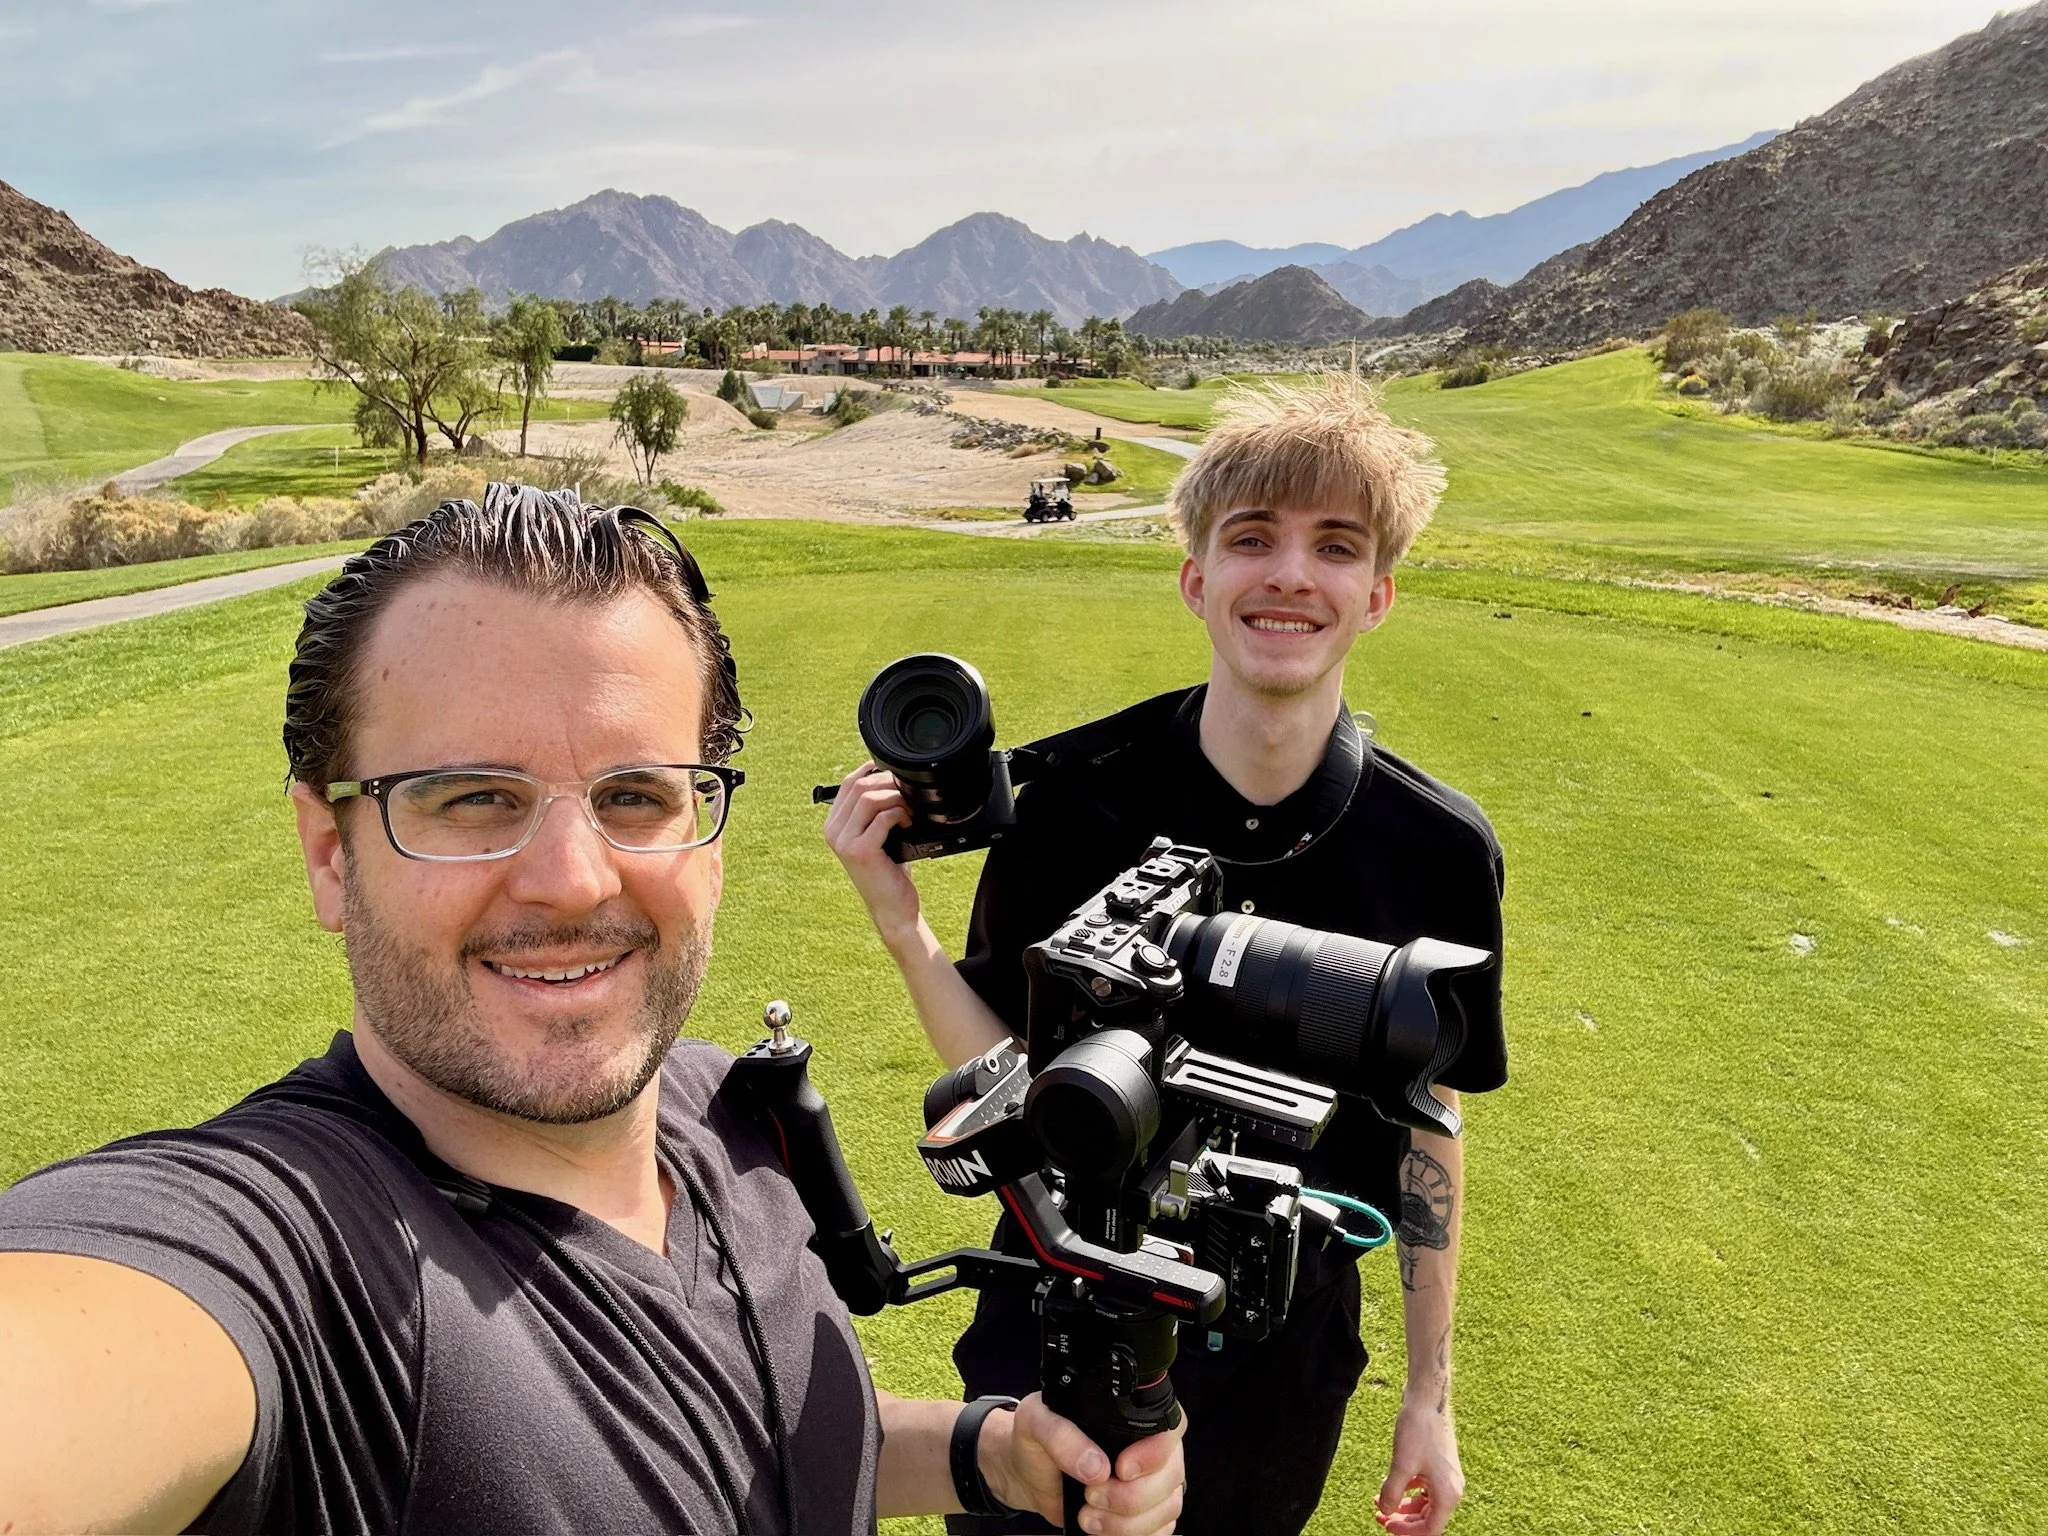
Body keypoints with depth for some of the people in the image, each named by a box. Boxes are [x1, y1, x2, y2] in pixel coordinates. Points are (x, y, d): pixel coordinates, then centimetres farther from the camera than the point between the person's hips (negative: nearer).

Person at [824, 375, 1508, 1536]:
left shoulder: (1442, 852, -14)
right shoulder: (1072, 792, -17)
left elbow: (1427, 1124, -3)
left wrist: (1431, 1397, 4)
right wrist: (899, 918, -26)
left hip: (1284, 1365, 2)